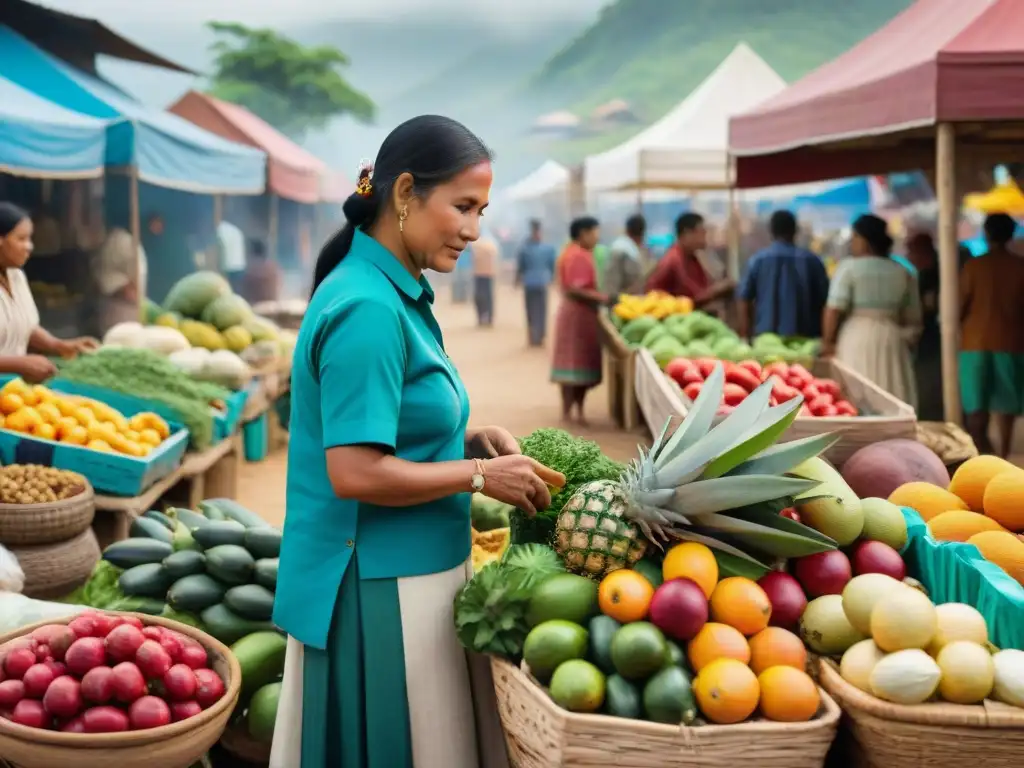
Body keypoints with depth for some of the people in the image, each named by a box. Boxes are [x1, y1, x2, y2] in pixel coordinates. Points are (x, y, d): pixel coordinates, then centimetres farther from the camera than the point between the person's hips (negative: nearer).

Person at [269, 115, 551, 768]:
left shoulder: (395, 293, 8)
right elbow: (355, 472, -24)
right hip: (381, 587, -9)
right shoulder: (369, 310, -21)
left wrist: (468, 438, 3)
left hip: (407, 571, 9)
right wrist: (481, 475, -15)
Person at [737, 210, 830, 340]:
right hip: (803, 337, 0)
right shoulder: (811, 260, 3)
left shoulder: (757, 260, 2)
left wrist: (745, 337, 9)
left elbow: (744, 301, 2)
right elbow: (824, 300, 6)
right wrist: (824, 339, 14)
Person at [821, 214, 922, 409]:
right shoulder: (903, 273, 11)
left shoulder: (849, 267, -3)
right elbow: (912, 318, 11)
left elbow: (834, 310, -10)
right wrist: (905, 340, 23)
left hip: (856, 338, -4)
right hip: (891, 339, 4)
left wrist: (827, 342, -1)